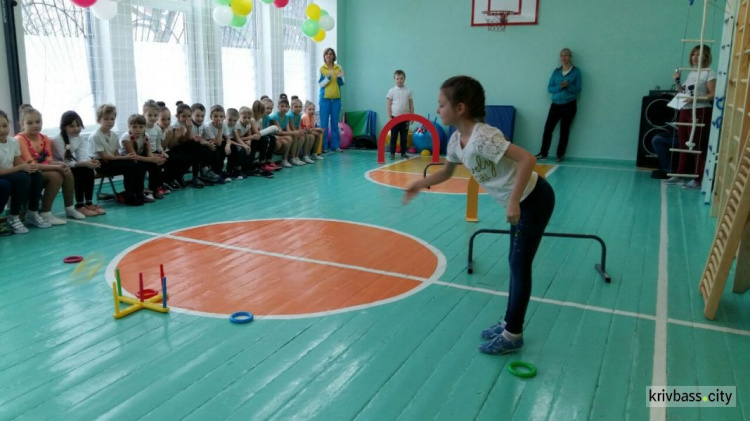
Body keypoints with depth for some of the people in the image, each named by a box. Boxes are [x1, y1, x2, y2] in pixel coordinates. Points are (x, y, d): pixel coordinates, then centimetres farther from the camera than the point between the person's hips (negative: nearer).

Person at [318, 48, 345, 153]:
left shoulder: (338, 68, 6)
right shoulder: (322, 68, -1)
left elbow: (342, 83, 5)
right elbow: (321, 84, -6)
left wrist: (340, 77, -15)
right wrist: (329, 77, -20)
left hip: (336, 99, 2)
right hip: (325, 98, -2)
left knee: (335, 123, 6)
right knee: (324, 123, -2)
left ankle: (335, 145, 11)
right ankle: (323, 146, 2)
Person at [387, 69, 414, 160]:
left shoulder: (408, 91, 4)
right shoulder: (391, 91, -1)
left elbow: (411, 105, 8)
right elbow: (388, 105, -2)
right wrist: (389, 117, -8)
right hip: (395, 117, -2)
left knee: (404, 137, 7)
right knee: (393, 136, 1)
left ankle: (403, 153, 15)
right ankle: (392, 153, 8)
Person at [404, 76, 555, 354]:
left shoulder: (482, 137, -28)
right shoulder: (457, 140, 0)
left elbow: (527, 159, -35)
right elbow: (446, 172, 18)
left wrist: (513, 202, -35)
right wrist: (419, 185, 4)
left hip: (534, 200, -9)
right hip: (520, 201, 9)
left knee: (520, 265, -2)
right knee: (516, 262, 16)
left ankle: (513, 335, 10)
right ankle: (510, 324, 29)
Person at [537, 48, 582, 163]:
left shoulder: (576, 71, -2)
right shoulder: (556, 72, 6)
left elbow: (578, 89, -6)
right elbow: (549, 88, 0)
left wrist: (568, 85, -23)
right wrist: (560, 86, -18)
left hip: (569, 105, -3)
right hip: (555, 105, 3)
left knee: (564, 131, 3)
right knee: (548, 128, -2)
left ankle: (560, 155, 11)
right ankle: (543, 153, 6)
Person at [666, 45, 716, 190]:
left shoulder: (709, 73, -5)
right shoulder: (691, 74, 18)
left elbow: (713, 95, -13)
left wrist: (696, 99, -23)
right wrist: (678, 81, 10)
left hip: (700, 112, -8)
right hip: (685, 112, 8)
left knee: (698, 146, -7)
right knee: (684, 145, 11)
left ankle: (698, 180, -5)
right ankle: (680, 175, 19)